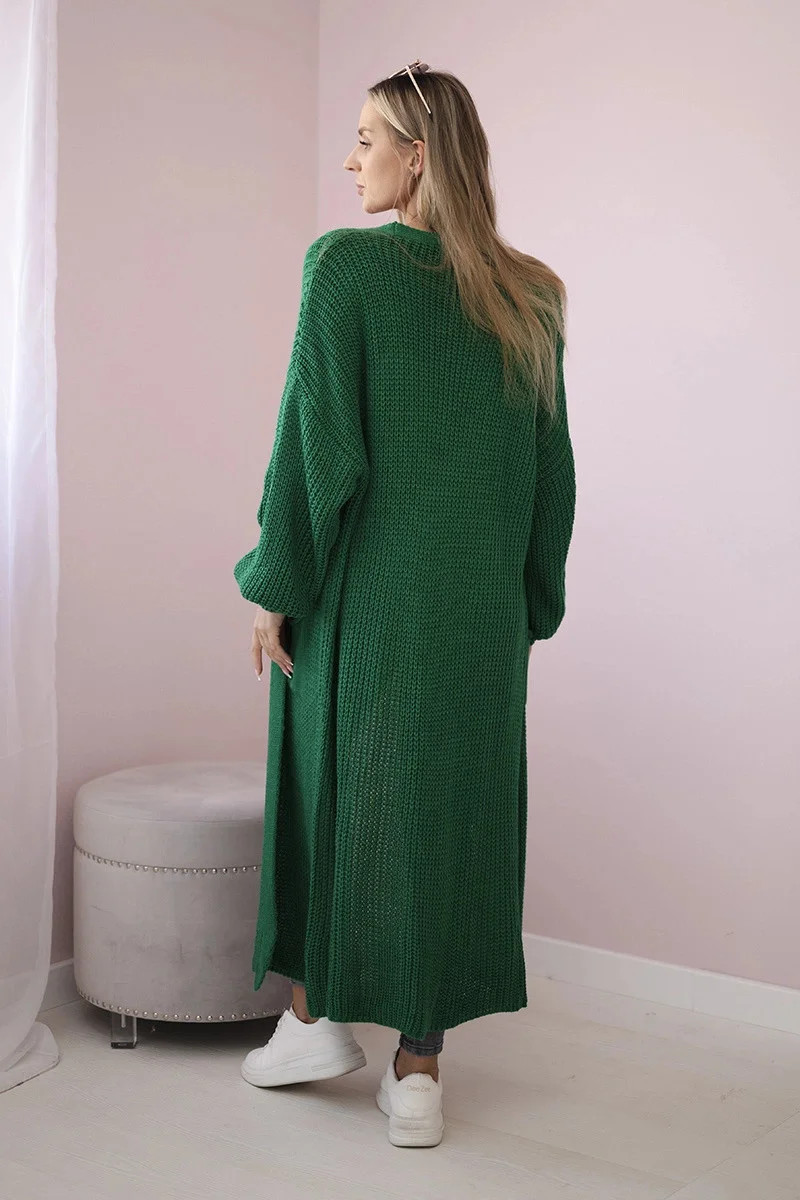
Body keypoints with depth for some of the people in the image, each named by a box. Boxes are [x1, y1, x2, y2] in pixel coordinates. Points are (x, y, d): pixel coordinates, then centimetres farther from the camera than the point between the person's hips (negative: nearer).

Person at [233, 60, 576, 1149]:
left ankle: (318, 1014, 27)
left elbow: (314, 438, -14)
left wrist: (275, 583, -5)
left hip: (365, 592, -4)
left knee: (329, 788, 15)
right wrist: (530, 604, 15)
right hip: (481, 609, 4)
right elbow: (553, 467, 7)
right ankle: (418, 1072, 16)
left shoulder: (347, 264, -10)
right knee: (452, 809, 9)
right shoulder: (529, 294, 5)